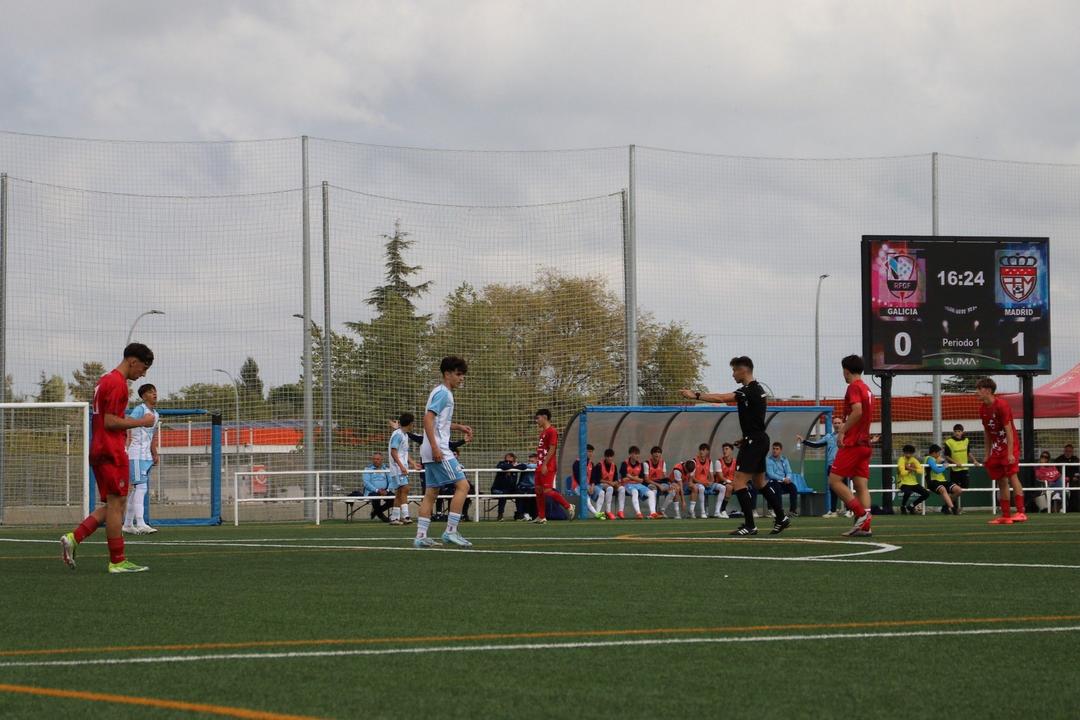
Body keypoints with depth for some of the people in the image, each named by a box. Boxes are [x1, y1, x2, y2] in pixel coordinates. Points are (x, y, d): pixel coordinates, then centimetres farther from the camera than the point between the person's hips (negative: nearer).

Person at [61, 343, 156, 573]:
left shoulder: (105, 380, 18)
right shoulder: (117, 383, -13)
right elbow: (110, 421, -19)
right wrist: (141, 422, -11)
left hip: (98, 450, 10)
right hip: (112, 452, -10)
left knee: (110, 505, 12)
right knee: (116, 504, -5)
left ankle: (73, 538, 0)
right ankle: (117, 561, -2)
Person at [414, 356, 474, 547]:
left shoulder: (442, 392, 20)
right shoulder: (443, 393, -11)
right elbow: (428, 419, -20)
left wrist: (459, 427, 20)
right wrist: (435, 447, -25)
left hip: (434, 452, 10)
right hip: (438, 450, -10)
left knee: (431, 492, 8)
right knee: (462, 485, -11)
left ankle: (421, 536, 6)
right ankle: (450, 531, -12)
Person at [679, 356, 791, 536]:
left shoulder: (750, 391, -18)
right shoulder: (758, 389, 12)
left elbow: (722, 398, -28)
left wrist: (696, 395, -27)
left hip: (753, 441, -10)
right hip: (759, 439, 10)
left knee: (739, 483, -11)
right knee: (760, 482, 19)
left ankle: (750, 525, -11)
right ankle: (781, 518, 25)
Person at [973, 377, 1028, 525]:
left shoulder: (1001, 406, -15)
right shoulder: (983, 409, 8)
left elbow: (1008, 430, -18)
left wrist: (1010, 453, -23)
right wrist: (987, 454, 14)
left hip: (1009, 446, -8)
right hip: (996, 449, 8)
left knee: (1012, 476, -18)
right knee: (1001, 482, 6)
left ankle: (1021, 513, -21)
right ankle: (1006, 516, 9)